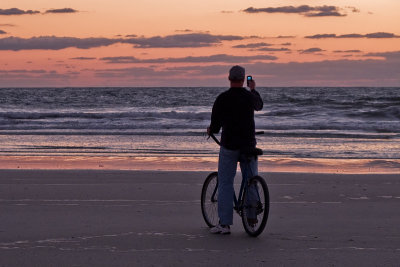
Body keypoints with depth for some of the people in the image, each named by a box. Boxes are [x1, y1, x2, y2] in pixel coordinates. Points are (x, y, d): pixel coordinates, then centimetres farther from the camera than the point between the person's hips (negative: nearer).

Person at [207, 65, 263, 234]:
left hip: (229, 146, -2)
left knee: (225, 184, 1)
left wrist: (210, 130, 18)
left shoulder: (222, 99, -9)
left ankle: (225, 224, -2)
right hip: (249, 145, 2)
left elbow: (215, 126, -6)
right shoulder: (250, 97, 0)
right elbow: (259, 106, 26)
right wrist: (253, 90, 43)